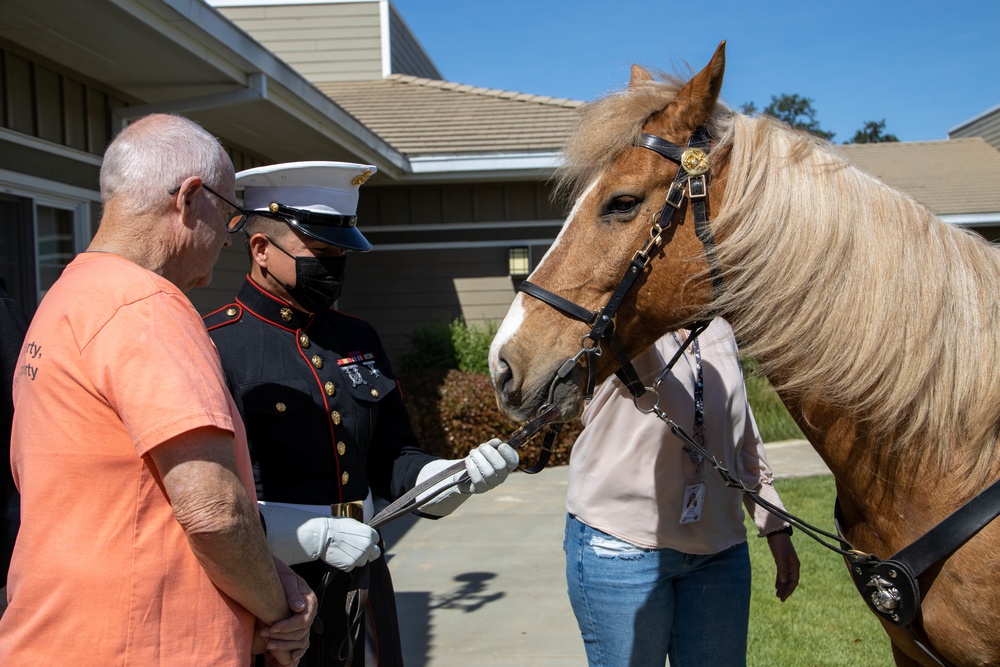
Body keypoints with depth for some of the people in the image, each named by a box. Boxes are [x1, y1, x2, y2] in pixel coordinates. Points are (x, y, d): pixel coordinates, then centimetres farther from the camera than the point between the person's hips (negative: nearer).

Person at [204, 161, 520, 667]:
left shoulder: (359, 339, 8)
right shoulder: (213, 348, -13)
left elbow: (391, 459, 11)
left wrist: (461, 476, -8)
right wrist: (316, 535, -23)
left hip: (363, 587, 6)